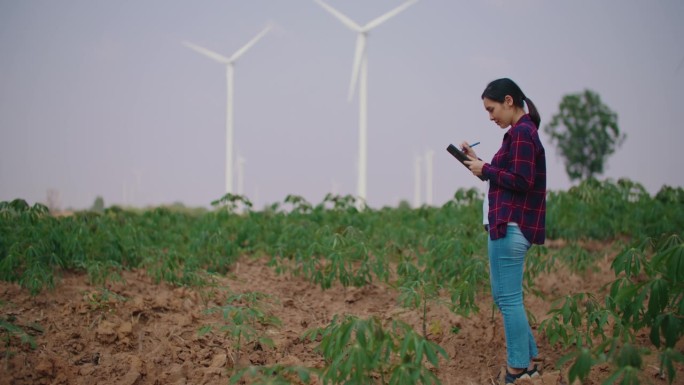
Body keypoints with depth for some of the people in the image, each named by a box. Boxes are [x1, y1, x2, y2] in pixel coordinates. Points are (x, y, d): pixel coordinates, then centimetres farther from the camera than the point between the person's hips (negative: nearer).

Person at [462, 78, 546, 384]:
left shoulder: (521, 132, -13)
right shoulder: (523, 131, 16)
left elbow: (521, 181, -20)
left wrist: (485, 170, -9)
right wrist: (479, 164, 8)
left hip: (510, 227, -10)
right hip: (507, 225, 10)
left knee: (509, 299, -4)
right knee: (506, 297, 16)